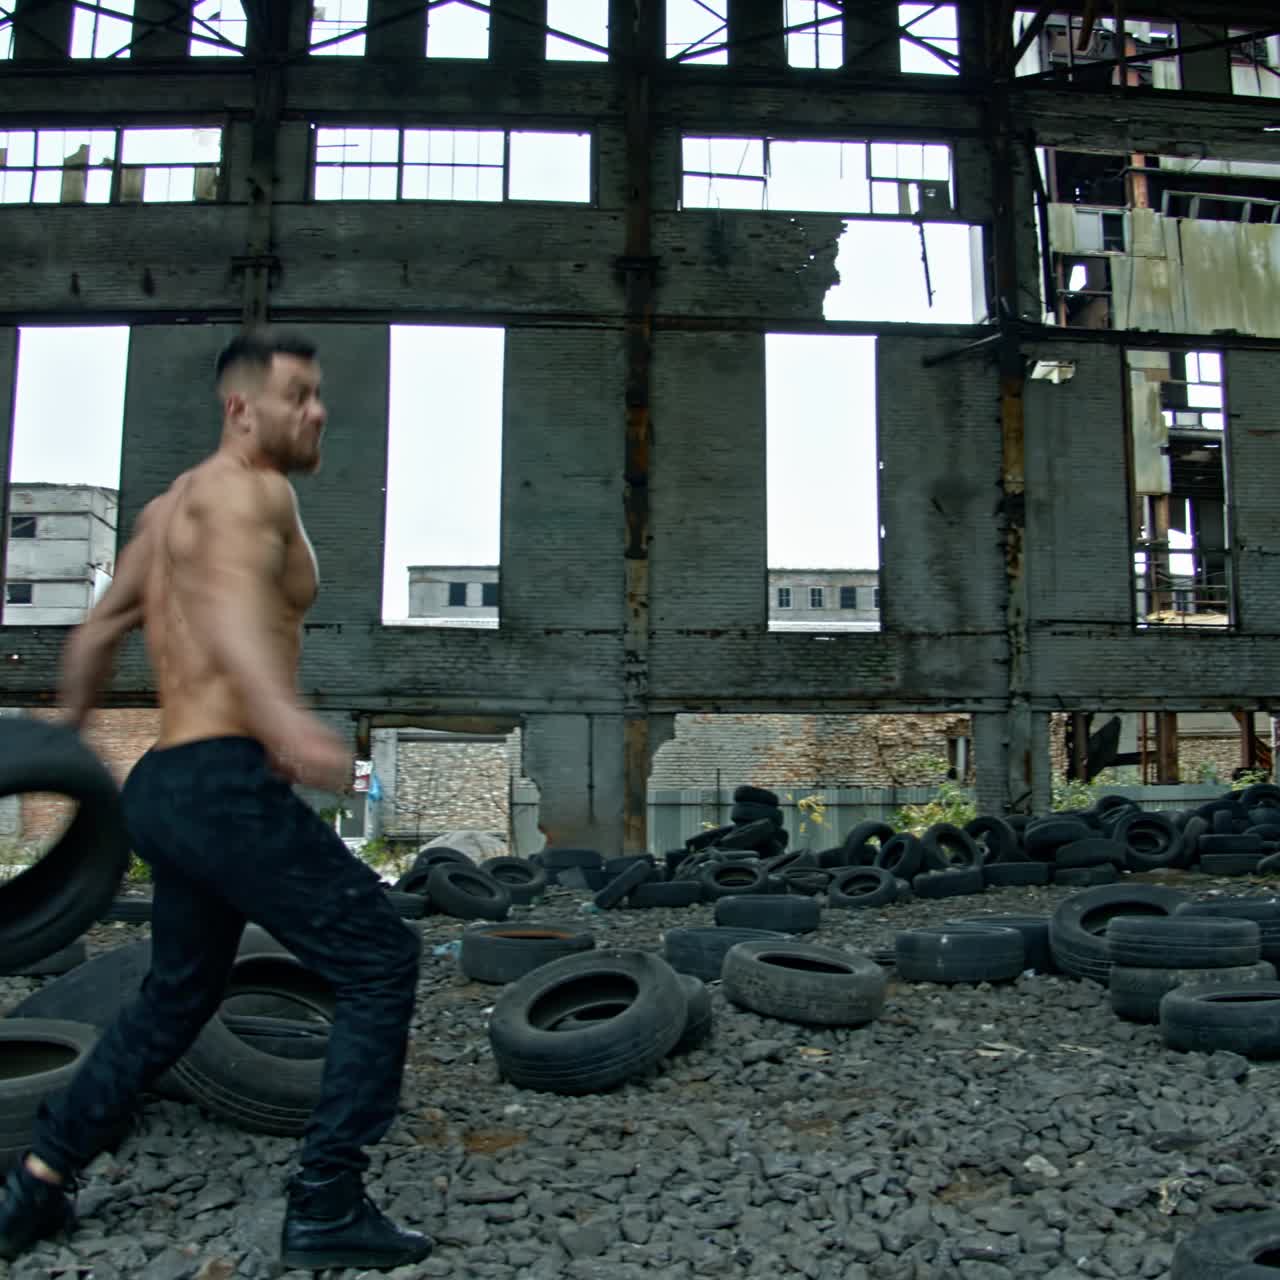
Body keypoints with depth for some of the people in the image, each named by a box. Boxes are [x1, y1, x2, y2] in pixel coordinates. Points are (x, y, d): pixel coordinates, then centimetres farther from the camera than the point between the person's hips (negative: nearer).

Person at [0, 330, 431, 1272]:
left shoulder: (173, 505, 20)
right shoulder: (248, 491, -9)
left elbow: (97, 632, 29)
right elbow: (230, 598, -32)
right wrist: (282, 713, -50)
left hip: (168, 788, 10)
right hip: (226, 783, -10)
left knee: (176, 999, 24)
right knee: (381, 960, -3)